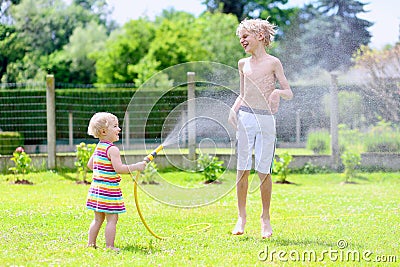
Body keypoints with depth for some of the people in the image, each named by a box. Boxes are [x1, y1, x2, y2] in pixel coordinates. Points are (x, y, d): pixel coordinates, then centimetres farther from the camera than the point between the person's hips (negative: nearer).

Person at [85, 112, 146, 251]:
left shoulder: (98, 147, 11)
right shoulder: (112, 149, -17)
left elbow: (90, 164, 22)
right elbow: (119, 168, -24)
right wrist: (136, 166, -17)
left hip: (97, 187, 9)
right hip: (109, 189, -9)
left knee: (98, 218, 16)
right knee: (112, 219, -4)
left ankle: (91, 243, 19)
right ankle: (110, 246, -4)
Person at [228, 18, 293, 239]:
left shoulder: (273, 63, 1)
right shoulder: (243, 64, 14)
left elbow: (289, 93, 2)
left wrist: (278, 92, -19)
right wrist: (234, 109, 6)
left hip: (266, 119, -3)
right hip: (245, 118, 4)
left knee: (264, 171, -2)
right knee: (242, 169, 1)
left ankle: (265, 218, 10)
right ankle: (241, 216, 10)